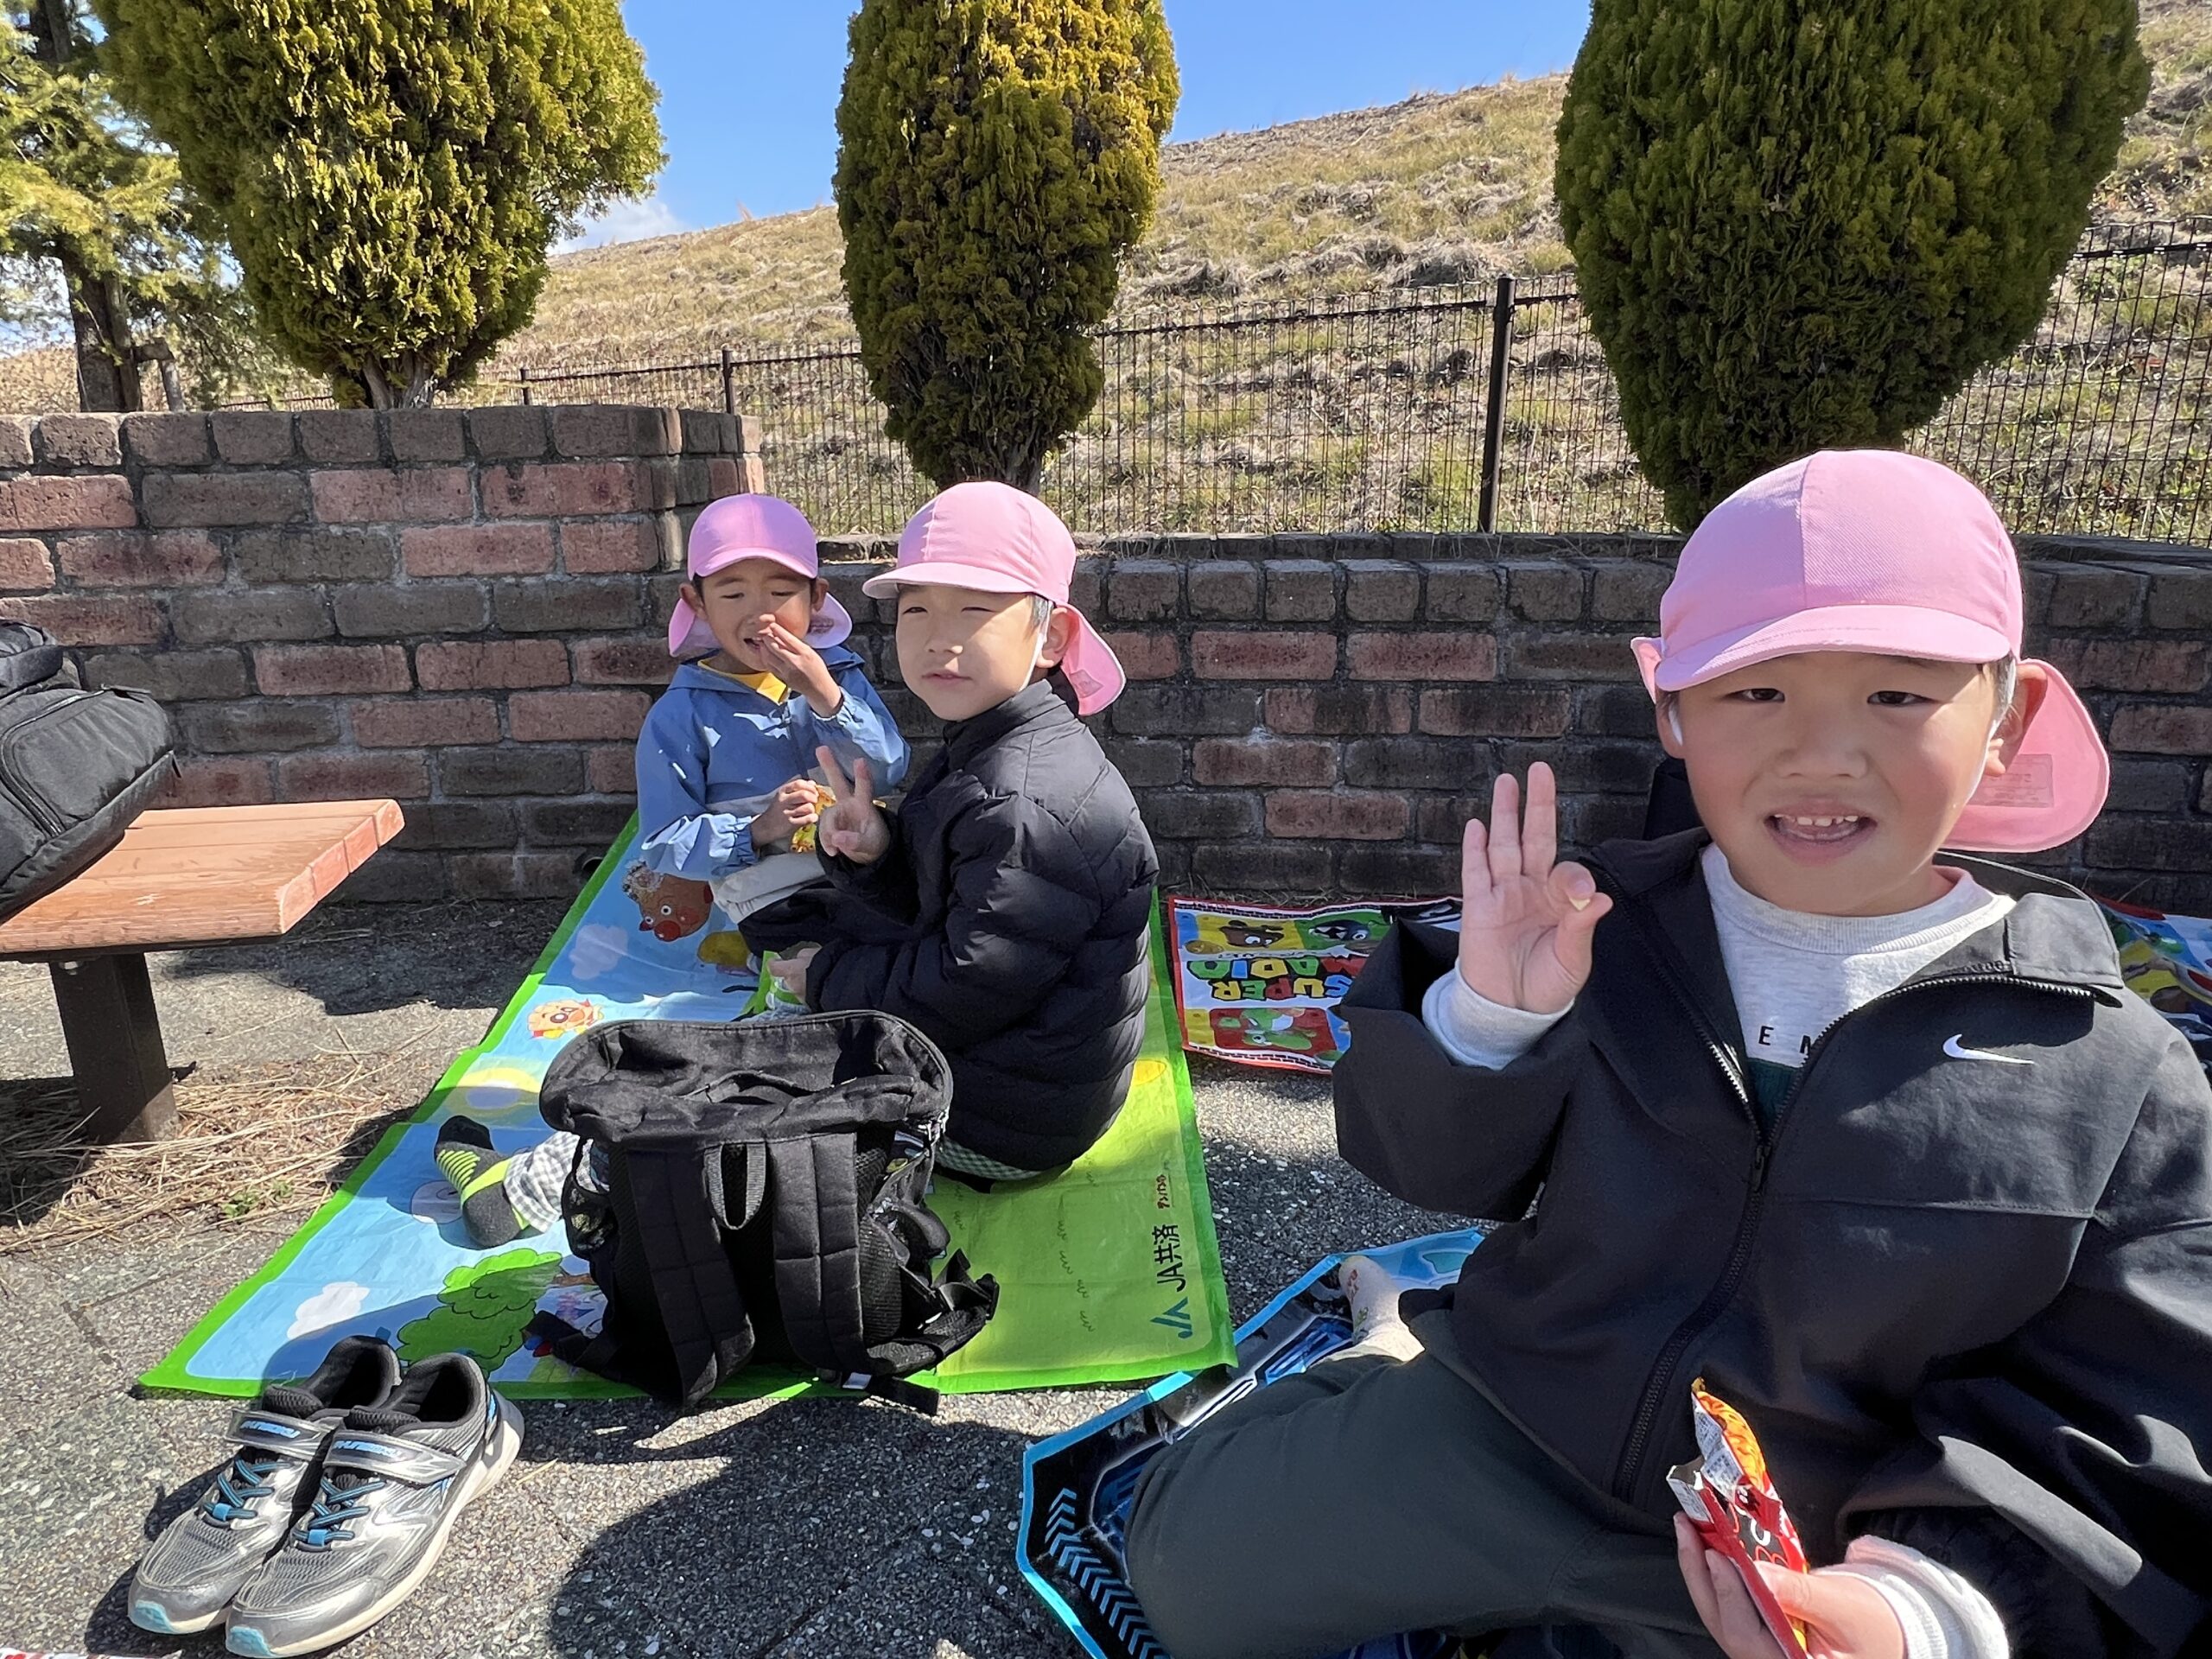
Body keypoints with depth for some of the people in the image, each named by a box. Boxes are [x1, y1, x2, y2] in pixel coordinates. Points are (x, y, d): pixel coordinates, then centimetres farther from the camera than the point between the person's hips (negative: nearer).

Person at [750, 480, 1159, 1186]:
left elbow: (963, 993, -28)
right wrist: (873, 856, -17)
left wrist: (831, 975, -11)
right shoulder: (983, 750, 1)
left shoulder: (1029, 807, -32)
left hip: (999, 1131, -10)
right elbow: (930, 908, 5)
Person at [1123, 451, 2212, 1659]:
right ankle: (1397, 1363, 24)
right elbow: (1438, 1166, -6)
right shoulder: (1597, 929, -10)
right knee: (1189, 1555, 1)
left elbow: (2100, 1437, -9)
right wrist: (1484, 1013, -26)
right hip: (1503, 1436, 1)